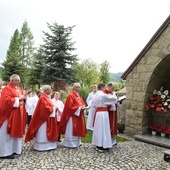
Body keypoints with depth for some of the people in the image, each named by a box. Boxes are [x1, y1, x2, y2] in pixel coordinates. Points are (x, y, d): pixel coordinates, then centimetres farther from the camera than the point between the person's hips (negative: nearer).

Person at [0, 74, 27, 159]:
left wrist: (23, 99, 1)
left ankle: (14, 149, 25)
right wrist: (18, 99, -19)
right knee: (8, 134, -2)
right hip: (9, 114, -8)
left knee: (16, 132, 14)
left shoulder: (19, 89, 14)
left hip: (18, 114, 8)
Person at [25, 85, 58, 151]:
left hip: (49, 118, 10)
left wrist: (53, 108, 3)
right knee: (43, 133, -3)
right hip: (44, 118, -10)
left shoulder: (47, 97, 14)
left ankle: (47, 145, 23)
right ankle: (42, 147, 5)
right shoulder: (42, 98, -16)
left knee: (48, 132, 14)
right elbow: (46, 108, -24)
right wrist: (53, 108, -14)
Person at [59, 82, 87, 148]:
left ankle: (77, 142, 24)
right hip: (73, 116, -9)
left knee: (78, 129, 15)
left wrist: (83, 107, -5)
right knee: (72, 130, -3)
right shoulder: (70, 96, -14)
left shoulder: (78, 95, 14)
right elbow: (70, 106, -20)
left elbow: (82, 103, 17)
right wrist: (79, 108, -21)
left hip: (79, 115, 10)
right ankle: (71, 143, 5)